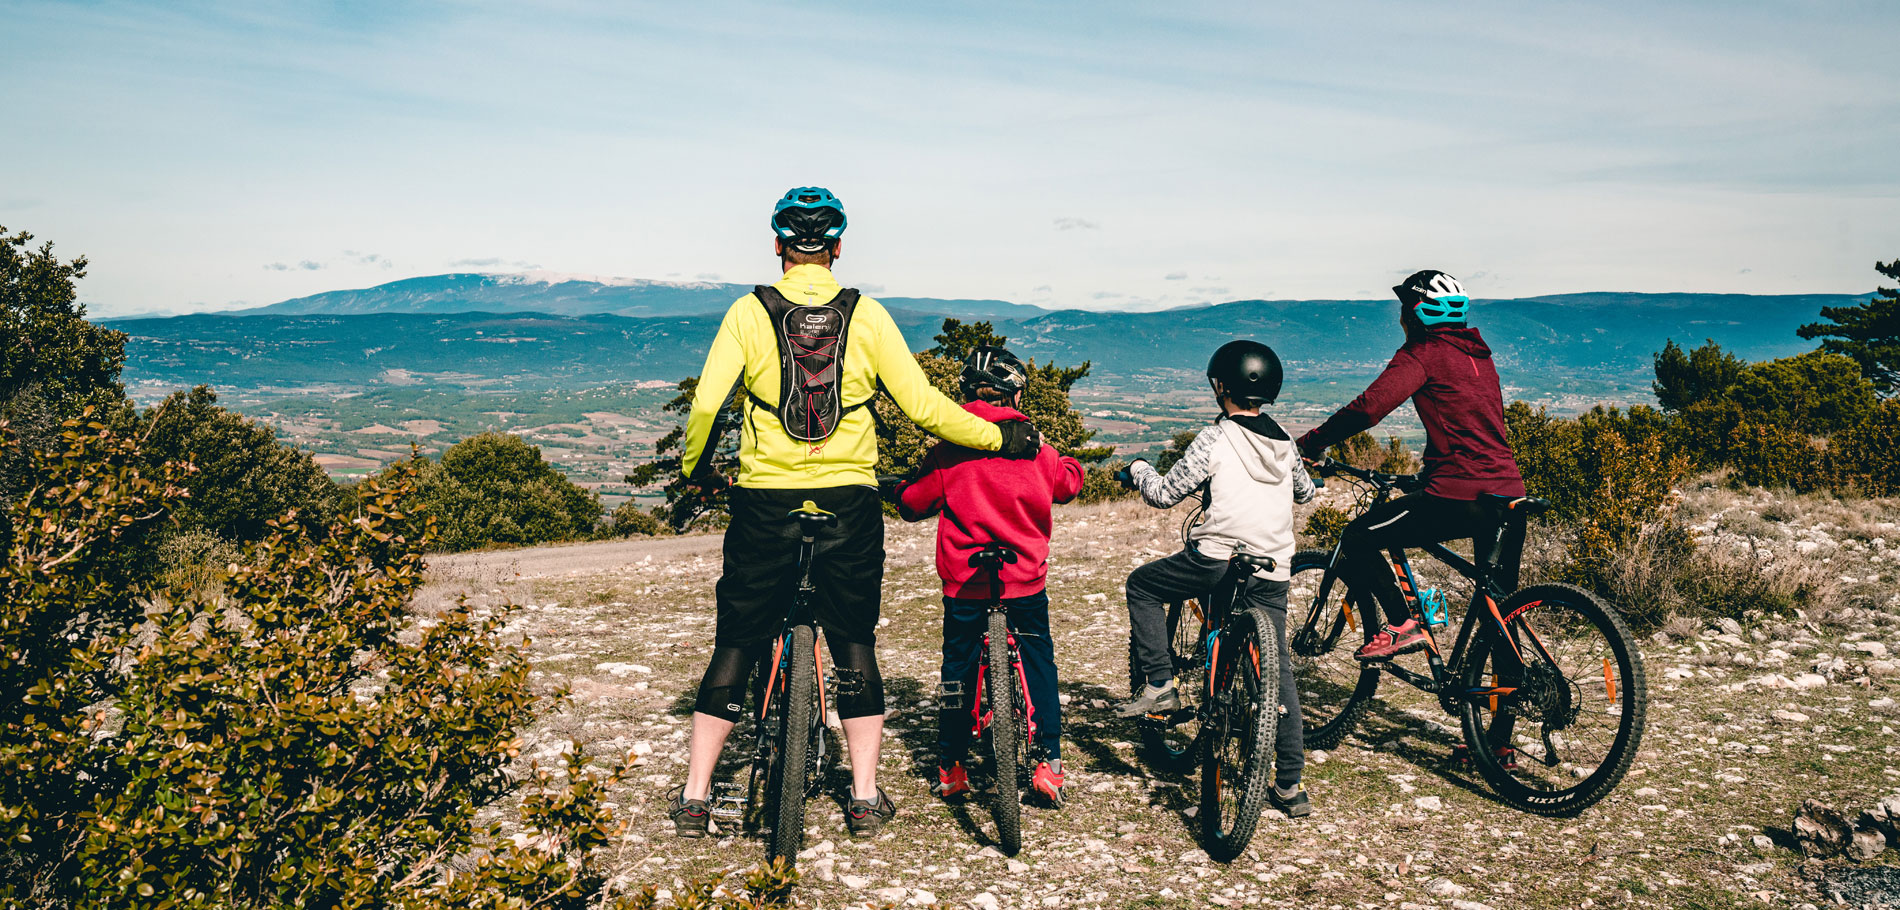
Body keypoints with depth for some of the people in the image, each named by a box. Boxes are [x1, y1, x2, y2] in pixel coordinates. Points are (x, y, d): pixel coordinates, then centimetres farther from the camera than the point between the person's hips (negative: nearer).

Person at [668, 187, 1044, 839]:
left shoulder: (748, 313, -2)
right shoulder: (867, 316, -1)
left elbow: (705, 405, -9)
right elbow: (923, 407, -4)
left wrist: (695, 469, 9)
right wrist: (1003, 437, 8)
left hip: (765, 502, 0)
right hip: (849, 502, 0)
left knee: (736, 645, 11)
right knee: (855, 645, 14)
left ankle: (694, 798, 16)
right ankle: (865, 797, 17)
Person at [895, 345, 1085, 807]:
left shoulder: (948, 451, -7)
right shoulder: (1035, 451, -2)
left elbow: (912, 504, -1)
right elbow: (1069, 482, 16)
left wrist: (901, 490, 22)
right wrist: (1069, 463, 38)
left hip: (964, 582, 0)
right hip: (1025, 579, 1)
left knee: (958, 666, 13)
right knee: (1039, 665, 15)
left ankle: (951, 768, 19)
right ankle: (1048, 762, 13)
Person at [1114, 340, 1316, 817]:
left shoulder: (1214, 440, -7)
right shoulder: (1285, 443, 12)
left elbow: (1164, 493, -4)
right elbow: (1305, 492, 29)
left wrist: (1138, 470, 16)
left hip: (1216, 559, -6)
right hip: (1273, 572, 6)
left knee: (1142, 585, 18)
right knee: (1278, 670, 11)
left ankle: (1160, 684, 10)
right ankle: (1291, 786, 13)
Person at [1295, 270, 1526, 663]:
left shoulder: (1422, 353, -6)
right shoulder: (1478, 355, 21)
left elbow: (1369, 407, -18)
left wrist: (1312, 442, -8)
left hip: (1461, 497, -9)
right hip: (1509, 494, 9)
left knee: (1357, 538, 2)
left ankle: (1402, 626, -4)